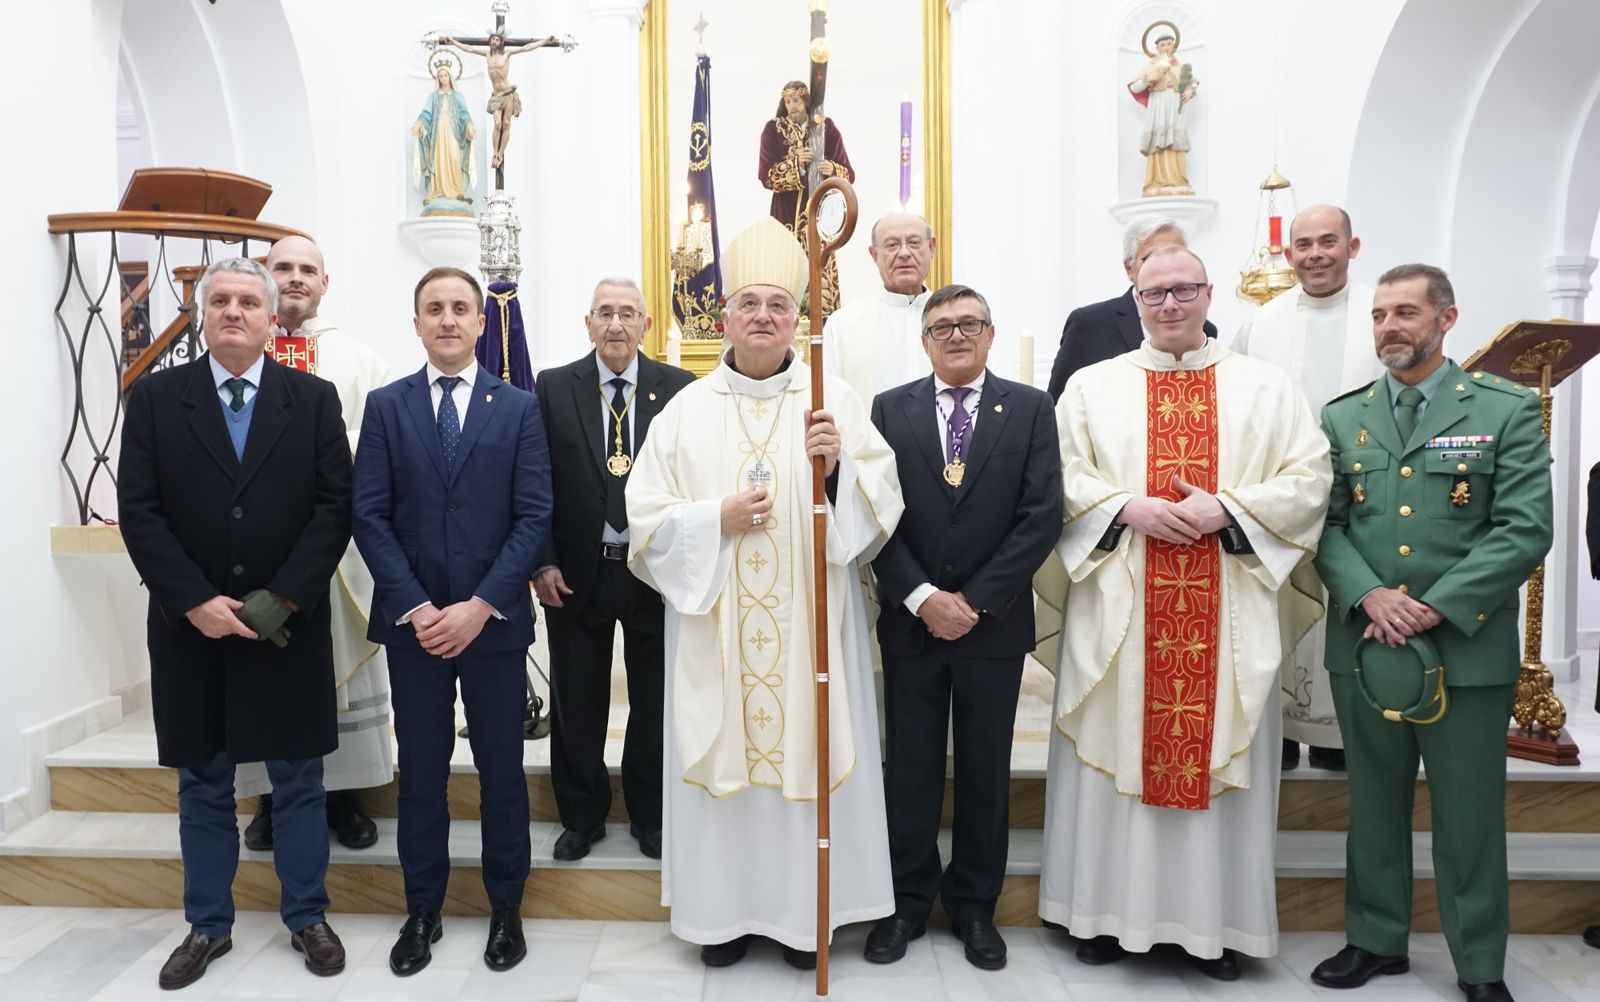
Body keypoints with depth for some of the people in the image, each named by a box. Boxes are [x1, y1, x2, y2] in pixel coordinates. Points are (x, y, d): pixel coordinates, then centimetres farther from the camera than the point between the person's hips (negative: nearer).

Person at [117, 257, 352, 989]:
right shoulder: (155, 397, 3)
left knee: (298, 781, 8)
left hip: (288, 625, -1)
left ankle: (306, 918, 23)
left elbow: (335, 508, -4)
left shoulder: (314, 399, 2)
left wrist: (281, 599, -13)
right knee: (202, 785, 13)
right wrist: (196, 602, -13)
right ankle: (208, 925, 27)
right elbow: (138, 512, -3)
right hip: (190, 626, 1)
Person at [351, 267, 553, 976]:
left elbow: (534, 517, -4)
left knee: (502, 768, 8)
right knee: (420, 772, 9)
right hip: (411, 620, 1)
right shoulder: (386, 406, 5)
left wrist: (481, 606, -13)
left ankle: (506, 909, 23)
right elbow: (370, 516, -1)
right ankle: (422, 911, 24)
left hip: (494, 620, -1)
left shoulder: (519, 407, 2)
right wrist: (415, 607, -11)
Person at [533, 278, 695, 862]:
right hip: (579, 572, 1)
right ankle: (582, 817, 31)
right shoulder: (554, 388, 0)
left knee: (655, 703, 12)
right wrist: (544, 562, -5)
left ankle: (650, 816, 31)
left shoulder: (679, 389, -2)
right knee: (577, 704, 12)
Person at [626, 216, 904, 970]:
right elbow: (645, 519, 1)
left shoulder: (836, 399, 2)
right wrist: (717, 518, -14)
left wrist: (840, 468, -20)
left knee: (804, 750, 5)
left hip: (808, 624, 0)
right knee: (722, 753, 6)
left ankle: (803, 911, 22)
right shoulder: (687, 409, 3)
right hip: (713, 626, 1)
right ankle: (725, 908, 22)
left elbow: (881, 505, -2)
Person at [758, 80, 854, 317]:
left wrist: (832, 170, -21)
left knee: (821, 267, -8)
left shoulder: (827, 127, 3)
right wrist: (795, 163, -17)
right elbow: (765, 175, -4)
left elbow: (849, 174, 1)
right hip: (786, 212, 0)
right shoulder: (773, 129, 3)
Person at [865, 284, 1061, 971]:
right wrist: (923, 598, -14)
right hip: (910, 622, 0)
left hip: (994, 624, 0)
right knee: (910, 766, 9)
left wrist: (974, 601, -12)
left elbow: (1042, 516, -6)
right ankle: (908, 901, 24)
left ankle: (974, 905, 26)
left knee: (986, 770, 11)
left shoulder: (1030, 408, 1)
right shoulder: (890, 410, 3)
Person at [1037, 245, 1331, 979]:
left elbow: (1309, 478, 0)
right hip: (1118, 607, 0)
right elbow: (1061, 477, 1)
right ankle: (1110, 912, 19)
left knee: (1223, 760, 6)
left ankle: (1214, 921, 20)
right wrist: (1128, 508, -15)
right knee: (1116, 755, 5)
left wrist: (1225, 509, -14)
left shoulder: (1267, 388, 7)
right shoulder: (1092, 387, 7)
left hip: (1229, 611, 0)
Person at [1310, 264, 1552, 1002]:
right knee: (1373, 804, 14)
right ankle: (1375, 940, 30)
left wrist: (1434, 608, -16)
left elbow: (1525, 531, -9)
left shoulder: (1507, 410, -1)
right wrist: (1369, 597, -15)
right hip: (1364, 645, 3)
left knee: (1469, 815, 8)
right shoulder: (1341, 418, 7)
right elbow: (1325, 524, 2)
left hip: (1468, 646, -2)